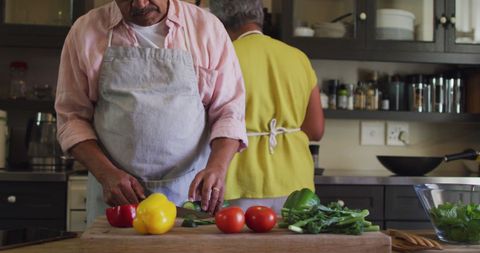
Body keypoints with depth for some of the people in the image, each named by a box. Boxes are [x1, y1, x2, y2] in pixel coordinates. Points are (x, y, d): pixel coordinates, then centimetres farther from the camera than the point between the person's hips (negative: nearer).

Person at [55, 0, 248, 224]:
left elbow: (228, 111, 1)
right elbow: (72, 118, 3)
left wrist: (217, 167, -17)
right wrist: (107, 174, -11)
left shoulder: (207, 27, 1)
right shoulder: (85, 31, 2)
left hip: (190, 192, 0)